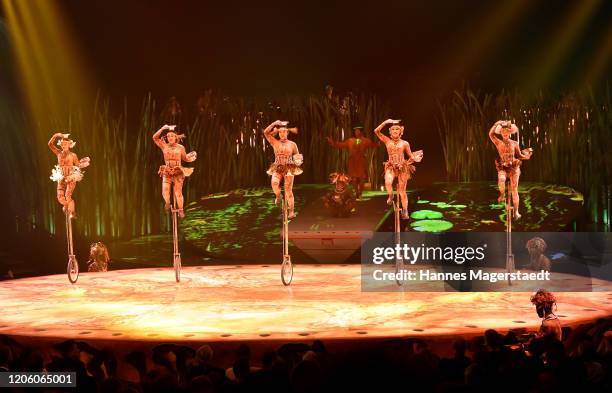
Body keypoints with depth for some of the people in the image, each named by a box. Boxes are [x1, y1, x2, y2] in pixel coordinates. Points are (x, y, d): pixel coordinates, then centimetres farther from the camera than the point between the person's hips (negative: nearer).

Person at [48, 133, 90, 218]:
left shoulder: (73, 155, 1)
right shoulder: (59, 153, 9)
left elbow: (78, 165, 5)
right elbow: (50, 144, 5)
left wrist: (84, 163, -12)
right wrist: (55, 136, -3)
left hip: (71, 178, -4)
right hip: (61, 178, 4)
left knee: (68, 196, -17)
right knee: (60, 197, -5)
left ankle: (72, 212, 2)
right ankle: (67, 206, 27)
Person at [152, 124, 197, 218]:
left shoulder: (180, 147, 4)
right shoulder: (164, 146, 3)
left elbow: (185, 158, 17)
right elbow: (155, 137, -7)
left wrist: (192, 156, -1)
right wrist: (163, 128, -12)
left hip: (178, 172, 0)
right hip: (167, 172, 0)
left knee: (178, 192, -4)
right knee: (165, 192, -15)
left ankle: (180, 210, 12)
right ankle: (167, 203, 17)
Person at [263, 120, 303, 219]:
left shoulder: (292, 144, 5)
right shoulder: (275, 143, 7)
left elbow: (297, 155, 13)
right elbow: (266, 132, -2)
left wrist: (298, 160, -9)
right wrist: (274, 124, -6)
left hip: (289, 169, -1)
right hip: (277, 168, 1)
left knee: (288, 190, -5)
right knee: (274, 183, -28)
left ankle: (292, 212, 0)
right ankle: (278, 196, 5)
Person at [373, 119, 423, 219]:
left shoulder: (404, 143, 1)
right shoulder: (387, 141, 2)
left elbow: (410, 155, 8)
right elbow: (376, 131, -7)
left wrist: (415, 159, -13)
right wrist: (386, 122, -14)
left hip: (402, 167, 0)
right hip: (391, 167, 0)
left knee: (402, 191, 1)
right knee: (388, 182, -32)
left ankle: (405, 212, 12)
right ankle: (390, 197, -2)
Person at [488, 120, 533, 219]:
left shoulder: (514, 143, 5)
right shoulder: (498, 143, 1)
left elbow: (519, 156, 9)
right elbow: (491, 134, -14)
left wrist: (526, 156, -10)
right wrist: (496, 124, -23)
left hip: (514, 167, 1)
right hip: (502, 167, -1)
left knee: (514, 190, -2)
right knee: (501, 180, -35)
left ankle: (516, 212, 6)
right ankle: (502, 194, -4)